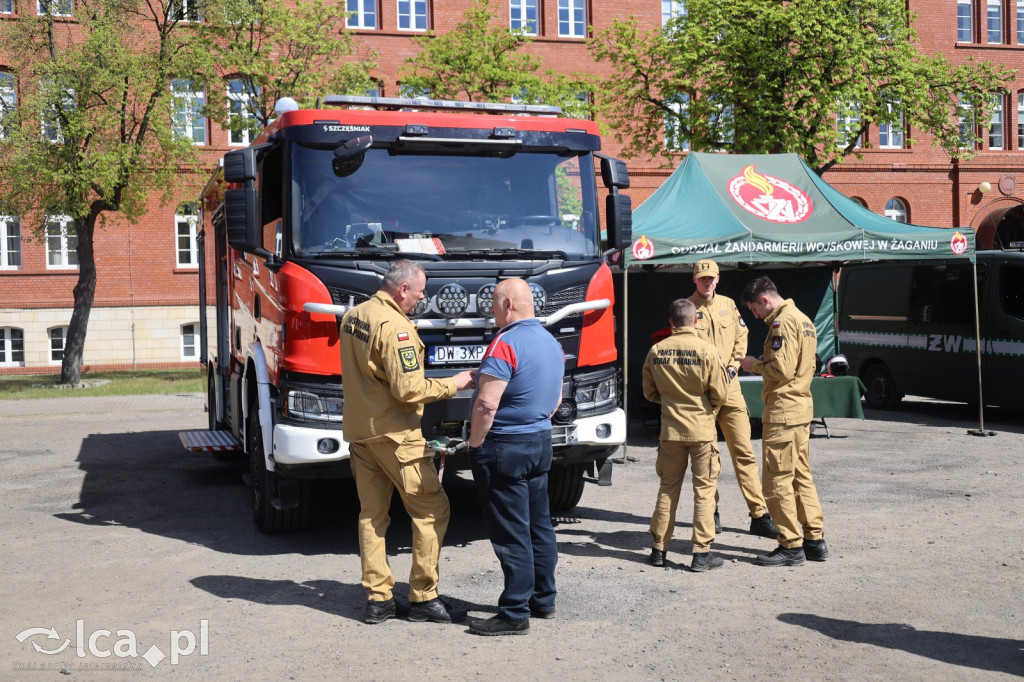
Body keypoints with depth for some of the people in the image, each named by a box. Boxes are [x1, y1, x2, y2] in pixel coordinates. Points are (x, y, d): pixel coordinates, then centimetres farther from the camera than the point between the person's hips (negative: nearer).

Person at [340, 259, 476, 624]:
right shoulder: (395, 326, -19)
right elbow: (408, 389, -22)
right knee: (431, 510, 0)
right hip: (393, 433, -9)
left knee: (371, 514, 12)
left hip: (357, 429, 9)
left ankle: (377, 600, 16)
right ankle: (423, 598, 4)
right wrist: (452, 384, -10)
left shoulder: (352, 316, 10)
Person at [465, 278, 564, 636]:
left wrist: (475, 443, -11)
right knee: (539, 526, 16)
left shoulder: (506, 344, -19)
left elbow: (486, 404, -24)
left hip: (504, 447, -9)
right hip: (541, 442, 9)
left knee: (510, 533, -3)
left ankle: (515, 614, 3)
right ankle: (543, 600, 26)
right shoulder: (551, 342, 10)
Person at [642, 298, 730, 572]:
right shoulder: (706, 350, -12)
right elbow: (721, 394, -9)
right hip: (702, 430, -3)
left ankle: (659, 549, 18)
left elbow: (650, 392, 8)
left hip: (670, 430, 3)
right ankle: (701, 553, 5)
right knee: (704, 490, 5)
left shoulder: (656, 351, -2)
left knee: (668, 488, 13)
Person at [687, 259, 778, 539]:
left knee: (744, 451, 0)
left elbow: (741, 337, 14)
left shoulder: (728, 304, 14)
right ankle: (710, 513, 18)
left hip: (730, 386, 3)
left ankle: (759, 516, 1)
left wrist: (732, 367, -1)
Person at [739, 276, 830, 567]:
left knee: (777, 480, -4)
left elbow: (781, 370, -21)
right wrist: (761, 363, 12)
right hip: (803, 407, 10)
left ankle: (791, 546, 0)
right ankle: (815, 540, 19)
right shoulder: (803, 319, 17)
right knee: (801, 475, 15)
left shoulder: (782, 322, -14)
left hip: (782, 410, -10)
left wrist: (754, 364, -5)